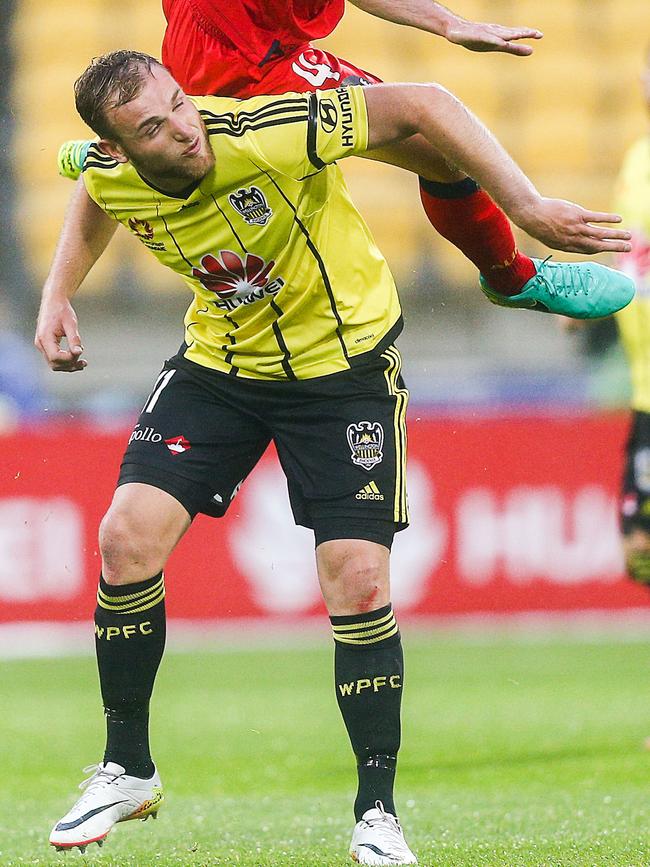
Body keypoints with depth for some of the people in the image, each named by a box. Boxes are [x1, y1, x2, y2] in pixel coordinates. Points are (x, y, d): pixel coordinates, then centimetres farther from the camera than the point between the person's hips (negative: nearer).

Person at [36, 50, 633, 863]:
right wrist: (58, 295, 3)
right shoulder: (114, 176, -15)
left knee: (358, 583, -13)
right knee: (127, 538, -10)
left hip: (343, 363, -4)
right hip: (218, 362, 4)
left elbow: (422, 104, -26)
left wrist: (527, 205, -31)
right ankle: (127, 771, 10)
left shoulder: (268, 133, -32)